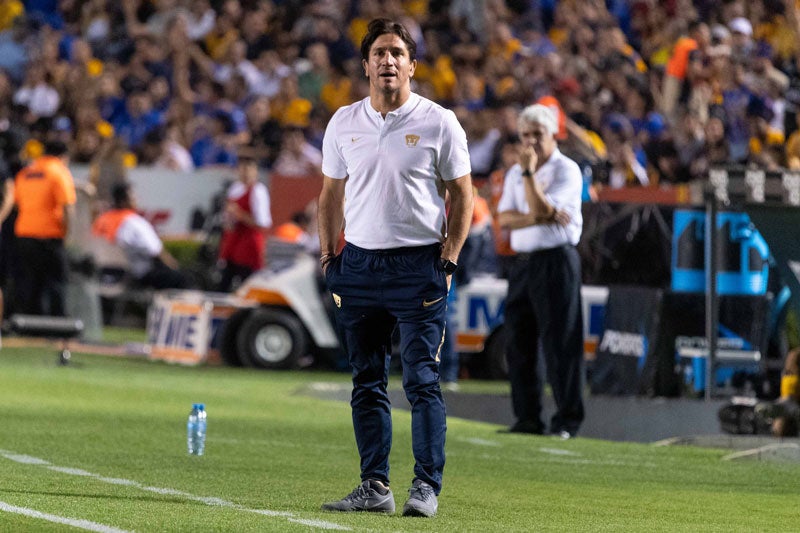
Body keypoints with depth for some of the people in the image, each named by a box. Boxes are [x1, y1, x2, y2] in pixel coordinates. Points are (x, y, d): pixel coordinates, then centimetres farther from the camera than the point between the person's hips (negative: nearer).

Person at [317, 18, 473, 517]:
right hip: (359, 264, 4)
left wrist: (448, 260, -6)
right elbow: (332, 194, 17)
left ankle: (426, 486, -5)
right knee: (367, 381, 5)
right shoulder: (344, 123, 10)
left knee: (422, 379, -7)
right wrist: (329, 257, 7)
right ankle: (375, 486, 9)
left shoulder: (439, 122, -1)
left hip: (419, 265, -4)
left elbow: (462, 195, 3)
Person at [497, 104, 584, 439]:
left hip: (556, 260, -7)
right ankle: (527, 418, 12)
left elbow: (542, 209, -17)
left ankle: (567, 420, -6)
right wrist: (535, 218, -11)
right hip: (523, 261, 7)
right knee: (519, 342, 6)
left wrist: (529, 172, -13)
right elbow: (505, 218, 5)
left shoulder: (566, 170, -4)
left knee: (560, 342, -8)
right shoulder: (515, 173, 17)